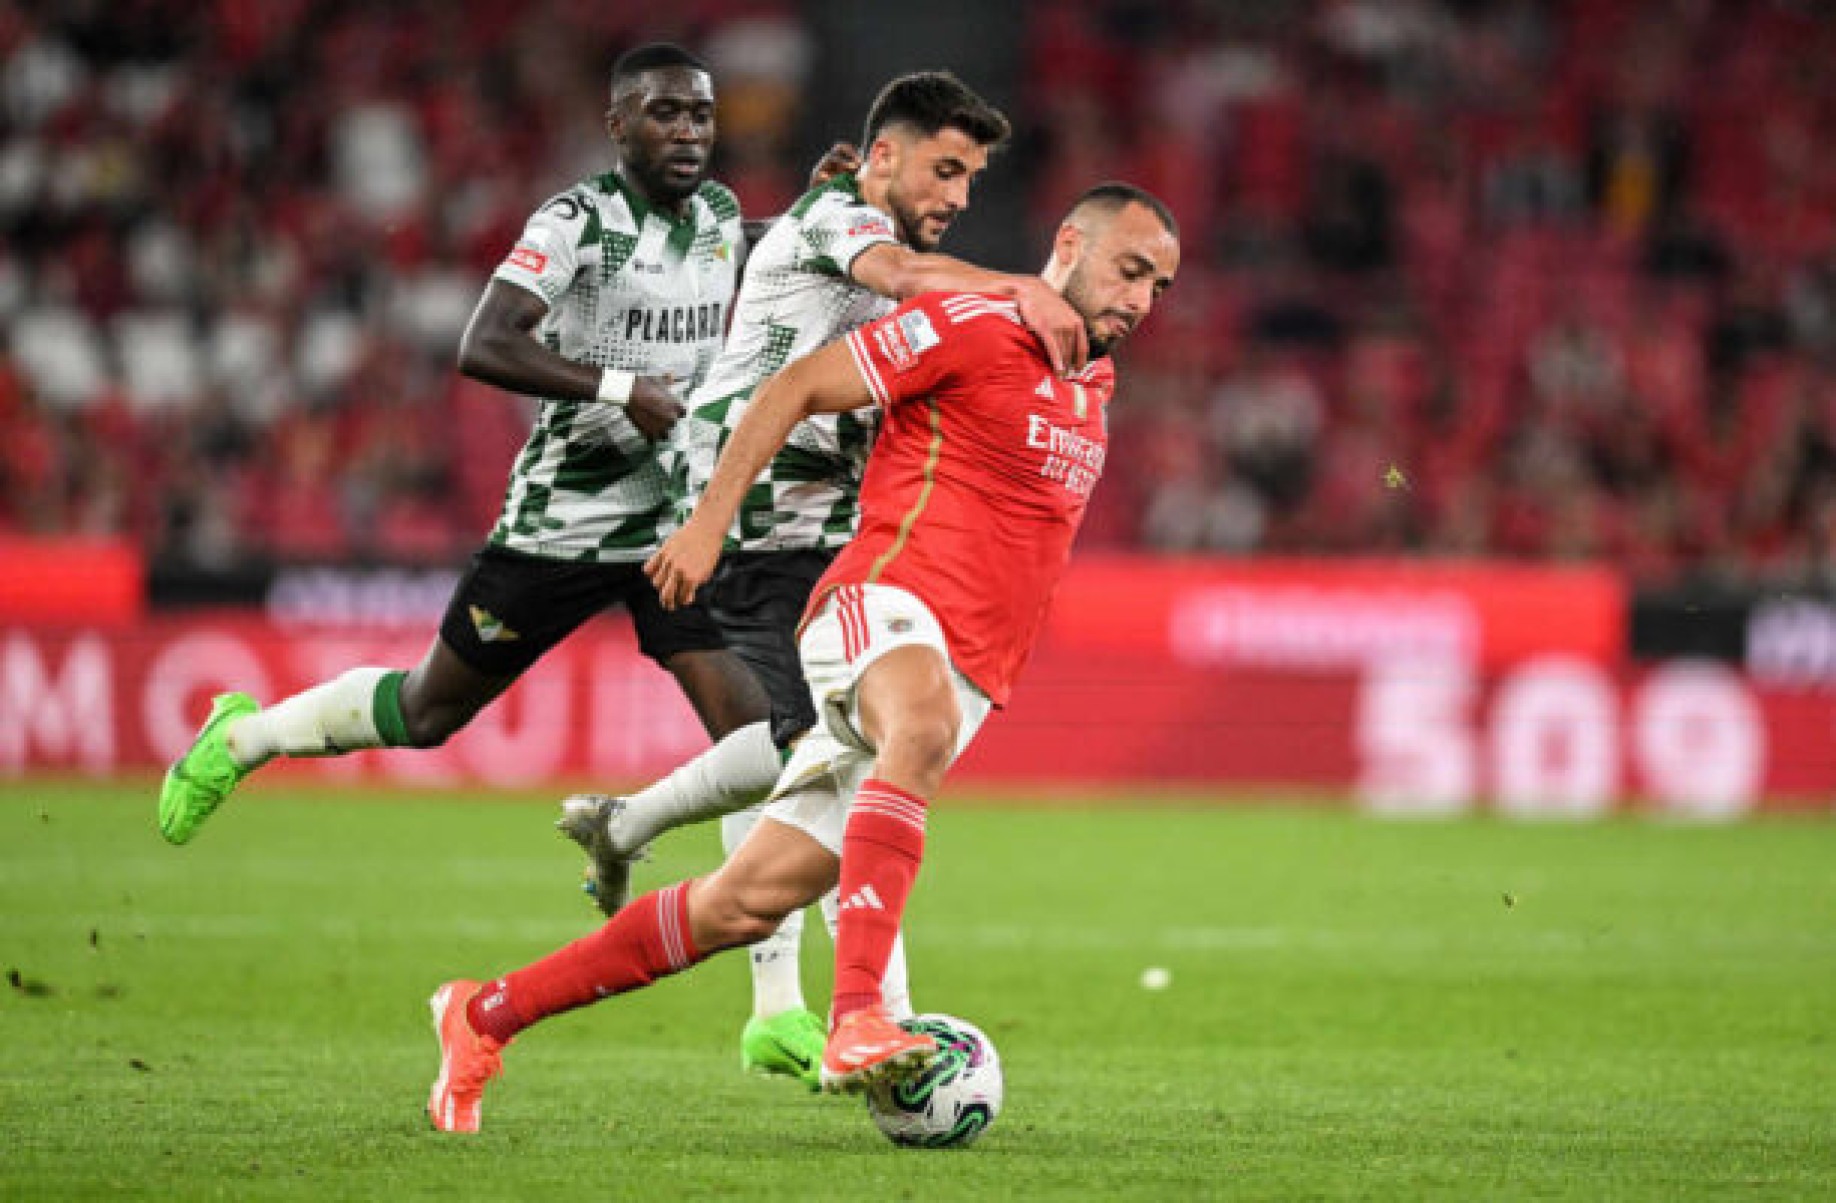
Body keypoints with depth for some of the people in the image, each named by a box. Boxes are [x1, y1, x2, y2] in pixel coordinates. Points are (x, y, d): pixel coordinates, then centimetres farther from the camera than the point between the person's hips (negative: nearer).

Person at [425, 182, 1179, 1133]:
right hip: (886, 603, -7)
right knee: (924, 724, -43)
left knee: (746, 902, 1)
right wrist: (710, 519, -9)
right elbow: (798, 386, -3)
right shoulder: (973, 326, -4)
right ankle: (856, 1020, -56)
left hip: (964, 680, 7)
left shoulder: (1093, 382, 21)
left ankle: (486, 1014, 12)